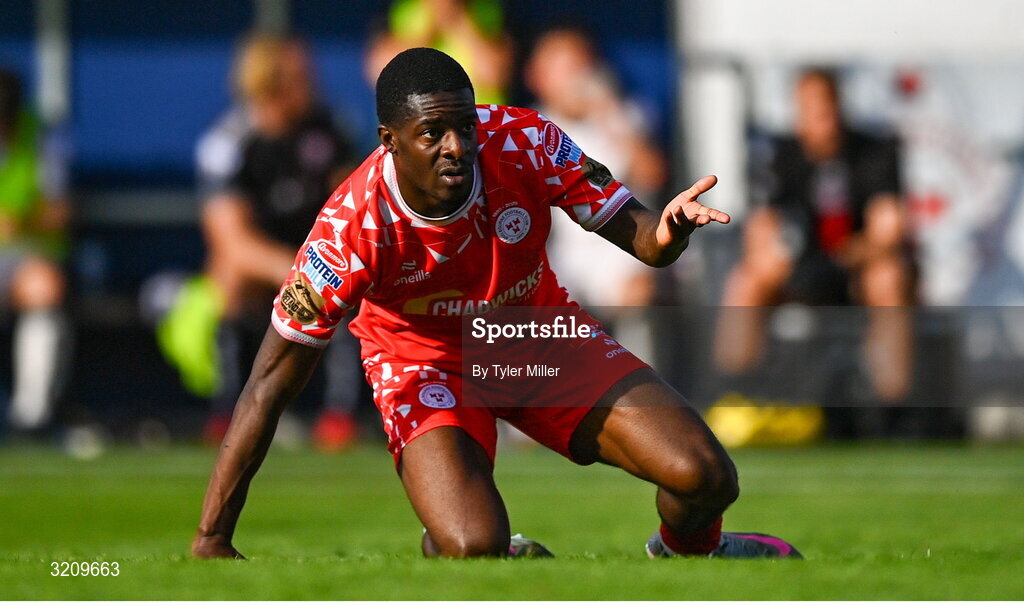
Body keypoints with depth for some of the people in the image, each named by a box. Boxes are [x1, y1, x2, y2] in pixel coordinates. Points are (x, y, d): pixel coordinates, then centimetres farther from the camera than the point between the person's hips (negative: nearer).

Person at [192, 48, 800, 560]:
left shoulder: (525, 142, -25)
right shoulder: (355, 227, -31)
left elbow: (634, 232, -14)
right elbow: (269, 387, -26)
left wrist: (664, 233, -42)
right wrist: (212, 540, -27)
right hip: (427, 361, -3)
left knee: (705, 477, -12)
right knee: (472, 547, -30)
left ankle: (685, 552, 26)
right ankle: (471, 555, 10)